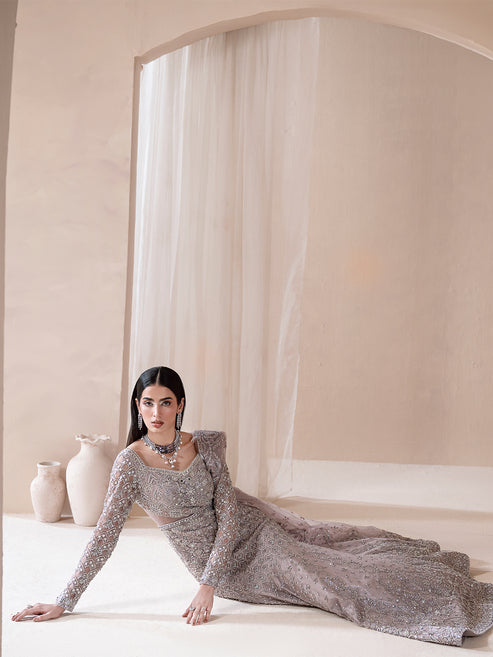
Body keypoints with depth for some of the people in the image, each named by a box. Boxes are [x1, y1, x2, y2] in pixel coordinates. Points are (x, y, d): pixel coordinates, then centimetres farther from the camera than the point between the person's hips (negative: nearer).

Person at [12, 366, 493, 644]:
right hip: (213, 558, -2)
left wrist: (207, 586, -23)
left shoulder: (207, 445, -12)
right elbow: (105, 535, -16)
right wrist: (64, 602, -19)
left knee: (326, 543, 4)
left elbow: (228, 512, -14)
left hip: (248, 525, 2)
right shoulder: (131, 462, -17)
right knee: (315, 580, -13)